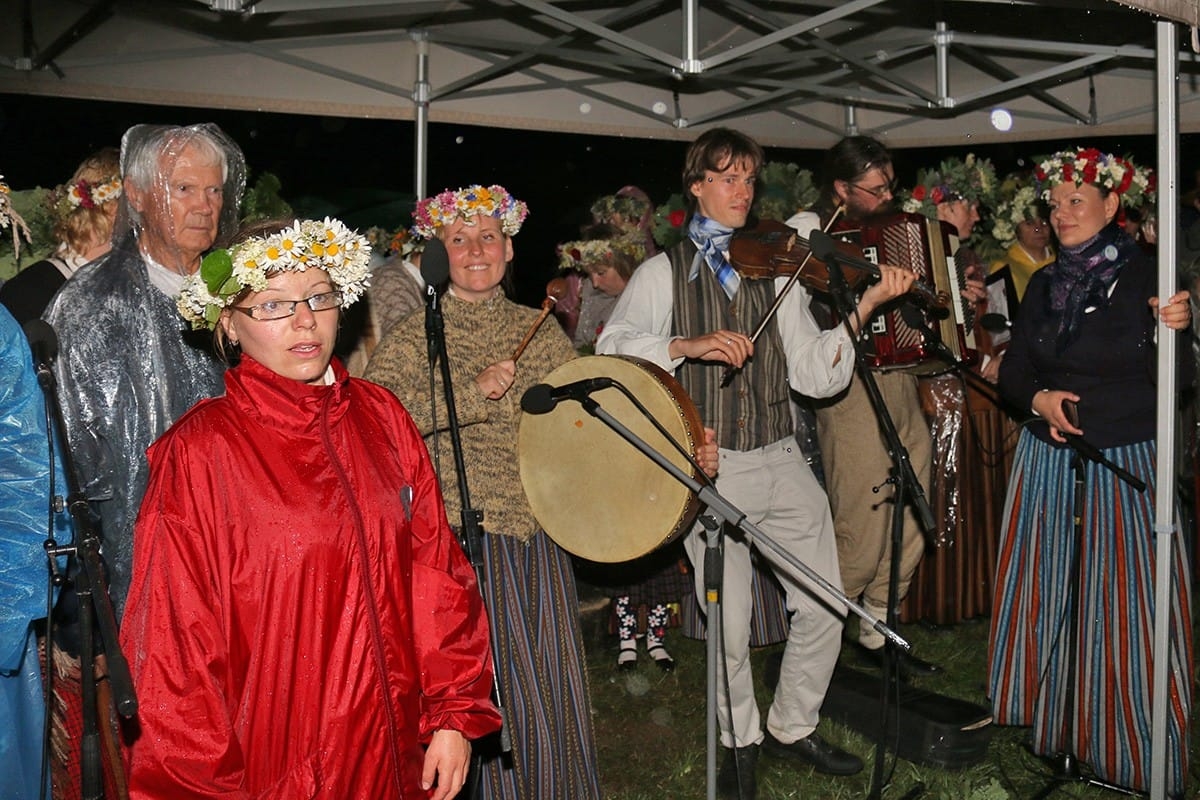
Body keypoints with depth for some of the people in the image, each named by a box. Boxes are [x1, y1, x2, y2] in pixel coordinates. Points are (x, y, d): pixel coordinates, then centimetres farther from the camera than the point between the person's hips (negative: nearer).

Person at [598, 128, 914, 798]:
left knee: (824, 608, 4)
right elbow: (612, 347, -11)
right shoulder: (664, 274, 3)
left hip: (781, 463, 3)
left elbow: (814, 376, 2)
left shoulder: (777, 272, 10)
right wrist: (688, 345, -24)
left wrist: (862, 310, -10)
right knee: (730, 627, 1)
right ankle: (741, 742, 27)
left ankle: (793, 726, 27)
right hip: (709, 470, -3)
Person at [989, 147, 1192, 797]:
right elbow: (1013, 371, 10)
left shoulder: (1147, 277, -7)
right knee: (1045, 593, 9)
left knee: (1125, 607, -2)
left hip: (1128, 462, -5)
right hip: (1049, 460, 5)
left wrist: (1173, 331, -32)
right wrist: (1038, 399, -11)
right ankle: (1051, 725, 25)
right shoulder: (1045, 284, 9)